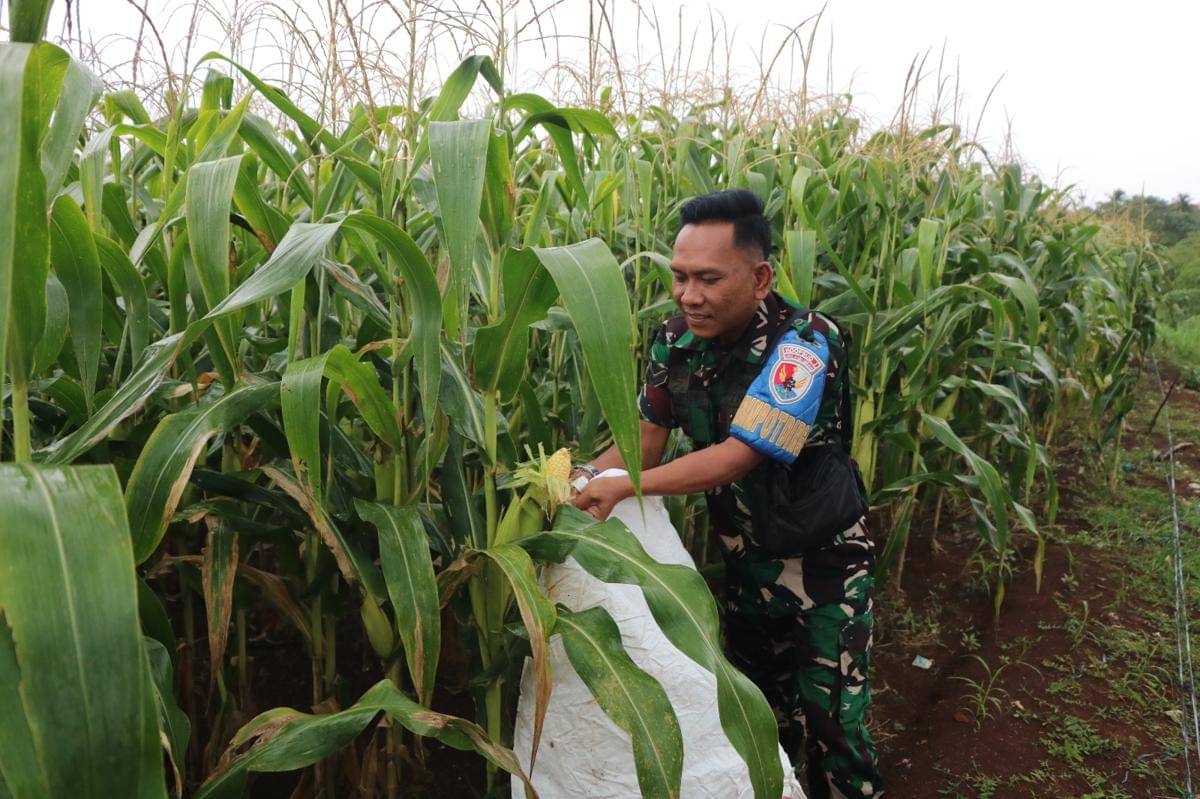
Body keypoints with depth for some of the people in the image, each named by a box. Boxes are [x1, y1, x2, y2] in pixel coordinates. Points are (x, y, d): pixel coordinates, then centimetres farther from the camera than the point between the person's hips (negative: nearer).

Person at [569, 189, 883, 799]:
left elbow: (738, 456, -33)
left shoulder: (803, 344, -28)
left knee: (833, 726, 7)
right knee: (760, 713, 24)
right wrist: (586, 475, -22)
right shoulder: (677, 340, -8)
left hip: (822, 564, -5)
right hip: (744, 564, 6)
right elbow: (647, 437, -4)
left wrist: (624, 486, -35)